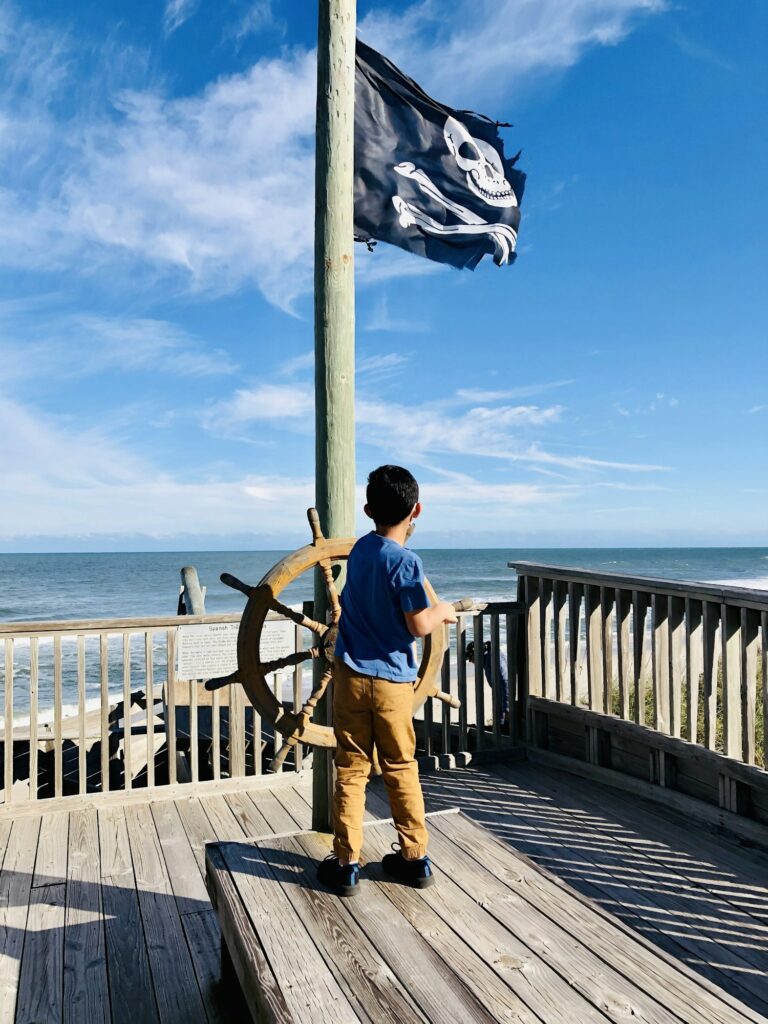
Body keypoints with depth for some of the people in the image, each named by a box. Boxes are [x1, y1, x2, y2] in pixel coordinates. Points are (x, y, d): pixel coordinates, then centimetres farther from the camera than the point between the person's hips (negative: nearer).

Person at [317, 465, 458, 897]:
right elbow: (420, 625, -17)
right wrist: (442, 611, 2)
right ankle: (415, 858, 25)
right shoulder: (406, 561, -16)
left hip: (351, 676, 4)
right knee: (402, 770, 13)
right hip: (392, 680, -3)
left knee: (351, 771, 10)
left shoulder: (360, 548, 3)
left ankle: (346, 863, 18)